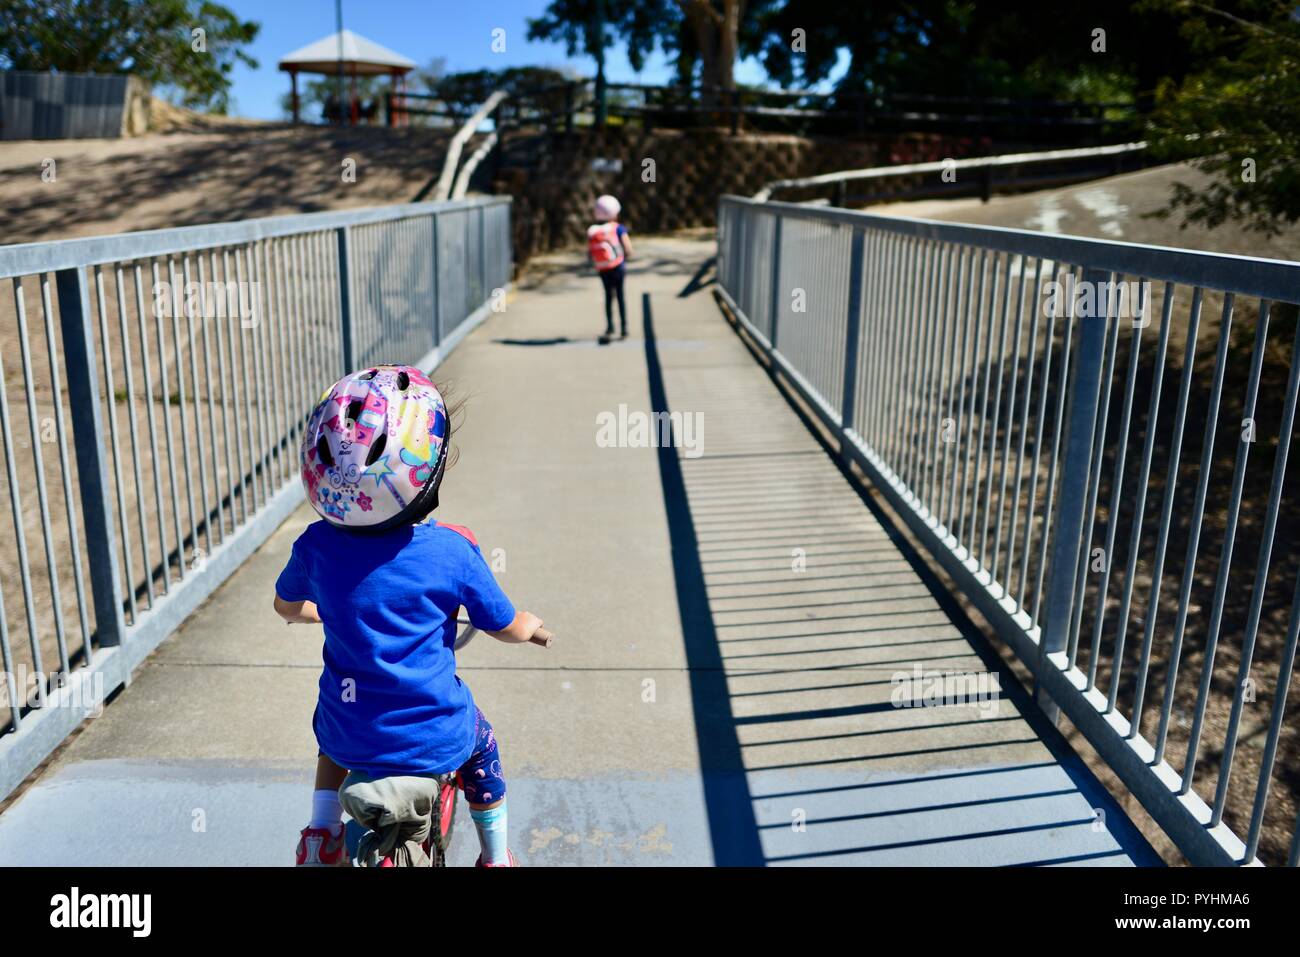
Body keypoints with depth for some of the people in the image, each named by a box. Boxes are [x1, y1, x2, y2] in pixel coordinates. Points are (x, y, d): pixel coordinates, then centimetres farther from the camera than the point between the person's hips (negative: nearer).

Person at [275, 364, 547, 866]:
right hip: (435, 739, -2)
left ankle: (321, 835, 29)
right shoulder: (453, 550, -19)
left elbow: (286, 606, 10)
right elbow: (508, 628, -6)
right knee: (481, 747, 32)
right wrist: (533, 623, 18)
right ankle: (496, 855, 46)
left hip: (350, 741, 2)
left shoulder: (315, 546, -12)